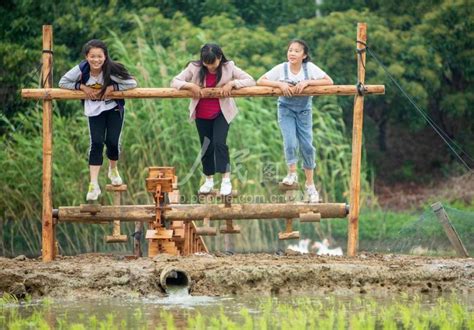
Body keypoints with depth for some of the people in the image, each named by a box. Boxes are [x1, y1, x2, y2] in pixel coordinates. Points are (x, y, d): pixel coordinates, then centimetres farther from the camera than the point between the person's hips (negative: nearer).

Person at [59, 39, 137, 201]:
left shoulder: (112, 70, -26)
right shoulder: (81, 69, -22)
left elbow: (132, 83, -20)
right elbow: (63, 82, -10)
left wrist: (112, 88, -27)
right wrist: (82, 87, -21)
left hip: (114, 108, -1)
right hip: (94, 109, 1)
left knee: (112, 141, -5)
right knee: (96, 143, -11)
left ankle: (113, 169, 30)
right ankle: (94, 184, -10)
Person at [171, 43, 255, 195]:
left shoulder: (228, 68, -11)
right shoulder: (194, 68, -10)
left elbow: (250, 81, -11)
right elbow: (174, 82, -9)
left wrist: (232, 83, -26)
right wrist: (190, 85, -27)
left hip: (221, 113, -2)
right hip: (202, 115, 2)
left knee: (219, 143, -20)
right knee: (206, 147, 10)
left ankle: (226, 181, -15)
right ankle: (209, 180, 28)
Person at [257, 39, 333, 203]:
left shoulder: (309, 68, -16)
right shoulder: (281, 68, -15)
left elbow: (329, 81, -21)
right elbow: (260, 81, -15)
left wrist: (307, 82, -30)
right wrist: (280, 84, -29)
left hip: (304, 109, 0)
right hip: (286, 108, 0)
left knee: (307, 145, 1)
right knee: (290, 143, -17)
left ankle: (310, 184, 16)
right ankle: (292, 173, 8)